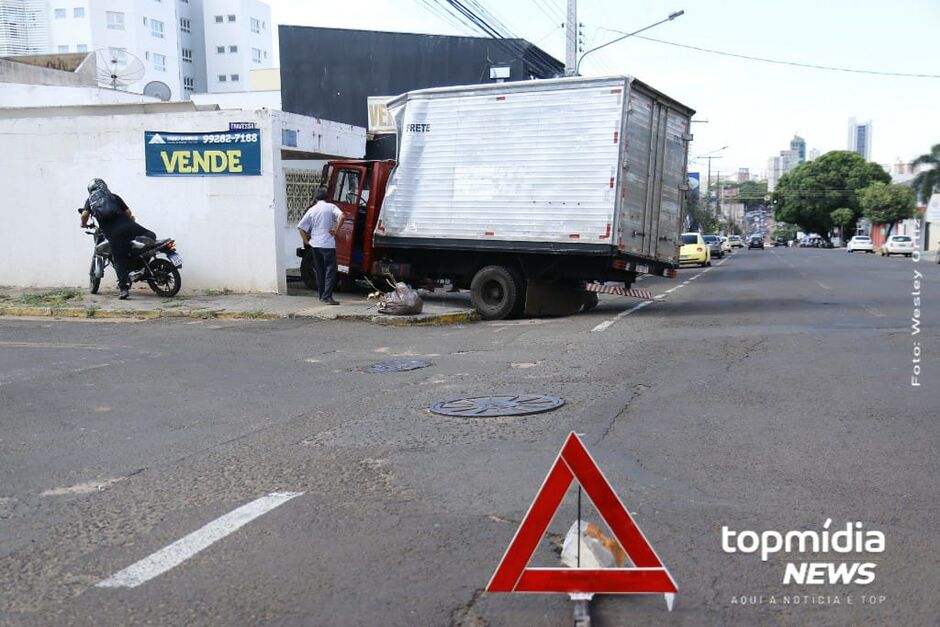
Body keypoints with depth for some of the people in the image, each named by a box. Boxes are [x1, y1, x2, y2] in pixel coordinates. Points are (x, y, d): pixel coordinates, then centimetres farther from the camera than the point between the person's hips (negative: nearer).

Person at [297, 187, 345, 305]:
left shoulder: (312, 210, 8)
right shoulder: (331, 207, -1)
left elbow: (300, 227, 6)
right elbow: (342, 216, -21)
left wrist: (306, 241, 11)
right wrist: (336, 230, -11)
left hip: (315, 244, 5)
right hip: (328, 244, -5)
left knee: (319, 271, 14)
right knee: (330, 271, -4)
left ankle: (321, 296, 21)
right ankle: (327, 297, -13)